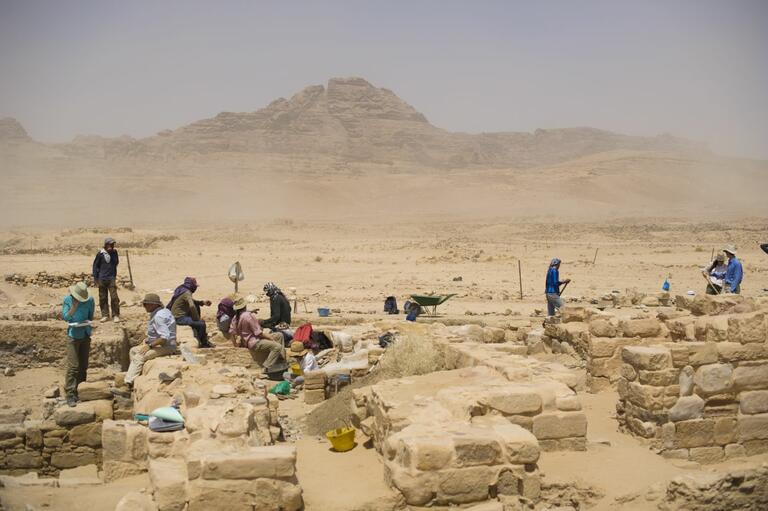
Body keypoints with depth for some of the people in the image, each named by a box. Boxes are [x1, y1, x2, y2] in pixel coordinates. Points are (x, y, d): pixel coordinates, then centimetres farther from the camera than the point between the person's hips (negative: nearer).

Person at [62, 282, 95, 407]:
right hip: (73, 336, -3)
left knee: (83, 366, 10)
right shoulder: (68, 300, -7)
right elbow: (65, 316, -9)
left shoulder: (89, 300, -2)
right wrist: (74, 307, -24)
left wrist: (88, 321, -11)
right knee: (73, 366, -11)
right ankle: (70, 395, -10)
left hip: (85, 335, 3)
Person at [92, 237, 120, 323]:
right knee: (103, 298, 6)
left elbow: (116, 262, 2)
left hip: (112, 278, 0)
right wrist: (95, 278, 2)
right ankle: (105, 315, 15)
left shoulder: (114, 252, 4)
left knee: (114, 298, -7)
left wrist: (111, 253, -1)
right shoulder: (100, 253, -3)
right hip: (102, 279, 0)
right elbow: (95, 265, 3)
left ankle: (115, 315, 0)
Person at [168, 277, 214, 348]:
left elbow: (191, 302, 28)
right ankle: (203, 343, 4)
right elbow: (192, 306, -31)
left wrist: (202, 302, 17)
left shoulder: (181, 290, 13)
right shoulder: (187, 293, -17)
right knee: (201, 324, -18)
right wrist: (197, 318, -18)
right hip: (180, 318, -11)